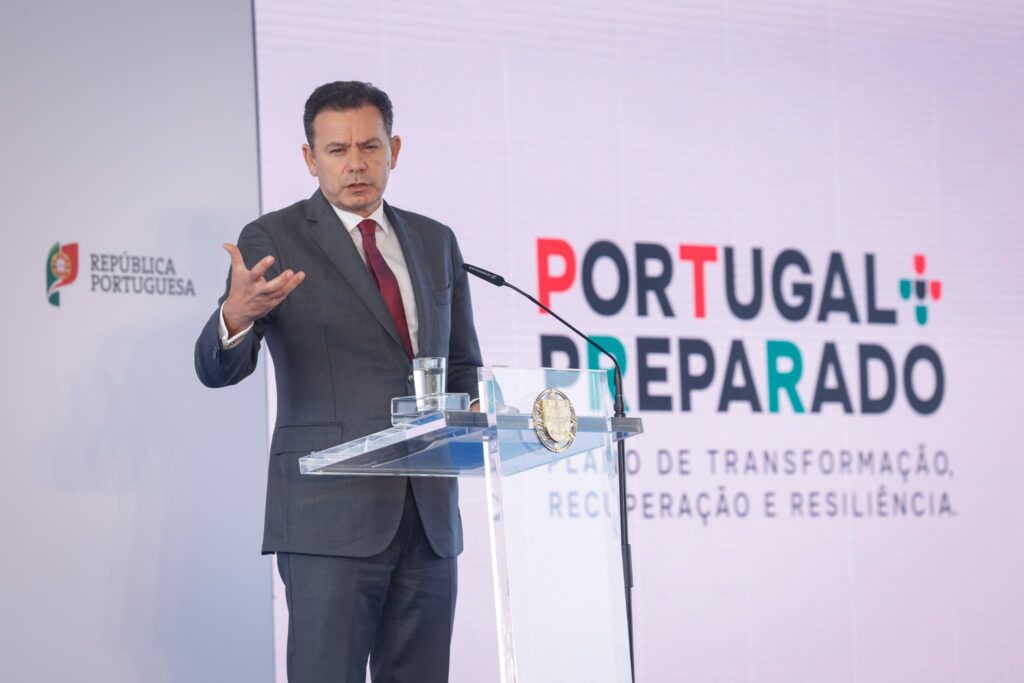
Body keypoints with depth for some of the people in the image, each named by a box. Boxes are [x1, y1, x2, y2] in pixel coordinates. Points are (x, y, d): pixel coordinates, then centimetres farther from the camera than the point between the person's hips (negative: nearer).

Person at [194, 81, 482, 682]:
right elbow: (219, 369, -7)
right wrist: (236, 315, -30)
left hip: (429, 515, 5)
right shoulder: (274, 241, 1)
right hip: (331, 516, -5)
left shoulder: (435, 242, 16)